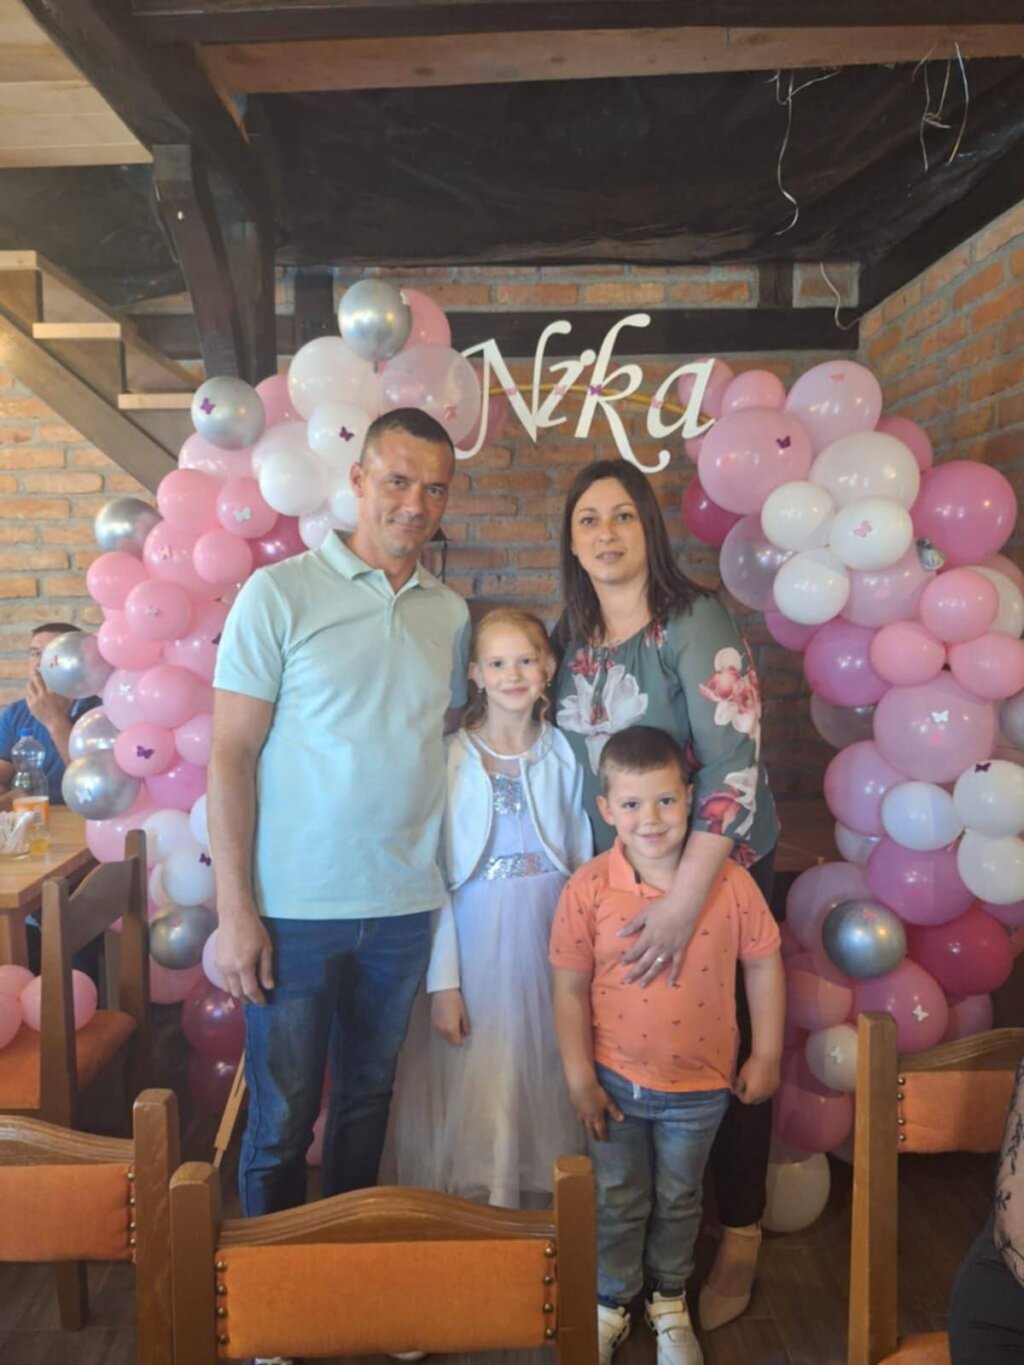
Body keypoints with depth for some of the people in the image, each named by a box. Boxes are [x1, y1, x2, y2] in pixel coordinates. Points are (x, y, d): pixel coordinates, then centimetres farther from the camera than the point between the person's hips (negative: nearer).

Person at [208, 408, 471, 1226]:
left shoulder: (450, 613, 6)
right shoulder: (280, 593, -7)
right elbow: (231, 755, -8)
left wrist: (453, 881, 5)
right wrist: (235, 910, -11)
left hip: (404, 908, 4)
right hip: (294, 910, -4)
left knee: (369, 1098, 18)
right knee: (282, 1117, 9)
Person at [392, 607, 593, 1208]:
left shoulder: (565, 755, 2)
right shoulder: (451, 760, -7)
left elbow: (583, 861, 6)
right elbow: (434, 874, -6)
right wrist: (444, 982, -8)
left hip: (550, 947, 3)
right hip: (477, 950, -2)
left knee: (544, 1087, 11)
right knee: (473, 1097, 4)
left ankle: (542, 1210, 30)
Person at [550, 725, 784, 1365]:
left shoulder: (731, 883, -15)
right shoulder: (589, 890, -17)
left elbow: (764, 963, -3)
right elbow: (570, 988, -9)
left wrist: (767, 1055, 1)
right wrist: (579, 1077, -7)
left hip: (699, 1084, 1)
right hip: (616, 1081, 0)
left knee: (679, 1200, 22)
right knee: (618, 1200, 19)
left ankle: (670, 1301, 48)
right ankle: (610, 1304, 44)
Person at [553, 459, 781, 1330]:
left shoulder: (696, 623, -17)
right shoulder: (571, 638, 1)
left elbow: (737, 765, -24)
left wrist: (684, 902, -28)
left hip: (718, 868, -4)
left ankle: (740, 1240, 29)